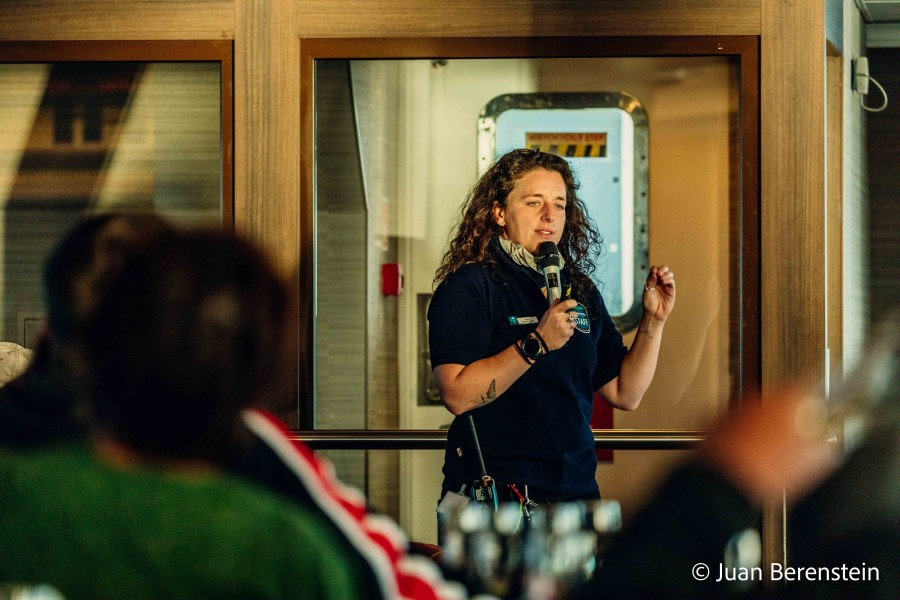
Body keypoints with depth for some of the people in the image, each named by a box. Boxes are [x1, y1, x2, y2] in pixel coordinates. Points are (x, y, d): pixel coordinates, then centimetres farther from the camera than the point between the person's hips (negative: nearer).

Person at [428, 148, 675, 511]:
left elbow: (625, 394, 15)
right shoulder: (468, 286, -6)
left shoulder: (580, 291, 14)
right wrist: (536, 344, -24)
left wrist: (654, 320, 5)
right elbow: (458, 395, -19)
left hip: (576, 492, 6)